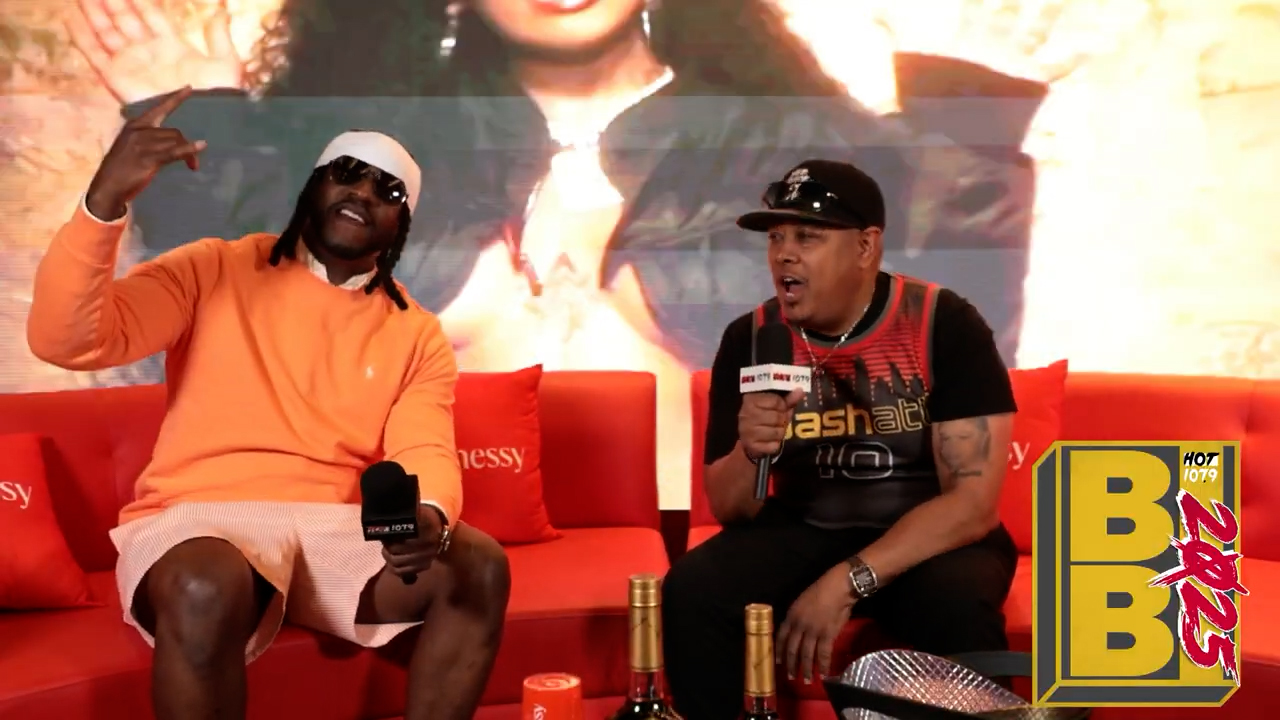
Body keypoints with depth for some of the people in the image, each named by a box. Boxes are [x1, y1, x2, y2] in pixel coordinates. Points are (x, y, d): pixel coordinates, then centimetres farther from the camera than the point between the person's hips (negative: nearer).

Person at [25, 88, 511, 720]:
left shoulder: (418, 336, 12)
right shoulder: (213, 271, 4)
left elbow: (426, 454, -2)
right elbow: (66, 340, -7)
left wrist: (429, 517, -27)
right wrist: (107, 197, -22)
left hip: (335, 530, 3)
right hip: (198, 519, -2)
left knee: (480, 566, -23)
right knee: (209, 589, -38)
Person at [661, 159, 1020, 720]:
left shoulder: (945, 325, -15)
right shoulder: (749, 339, -5)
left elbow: (973, 501, -20)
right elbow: (727, 509, -2)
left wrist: (845, 582, -28)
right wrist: (749, 453, -25)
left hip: (933, 539, -3)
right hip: (802, 532, 3)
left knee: (956, 604, -35)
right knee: (691, 591, -23)